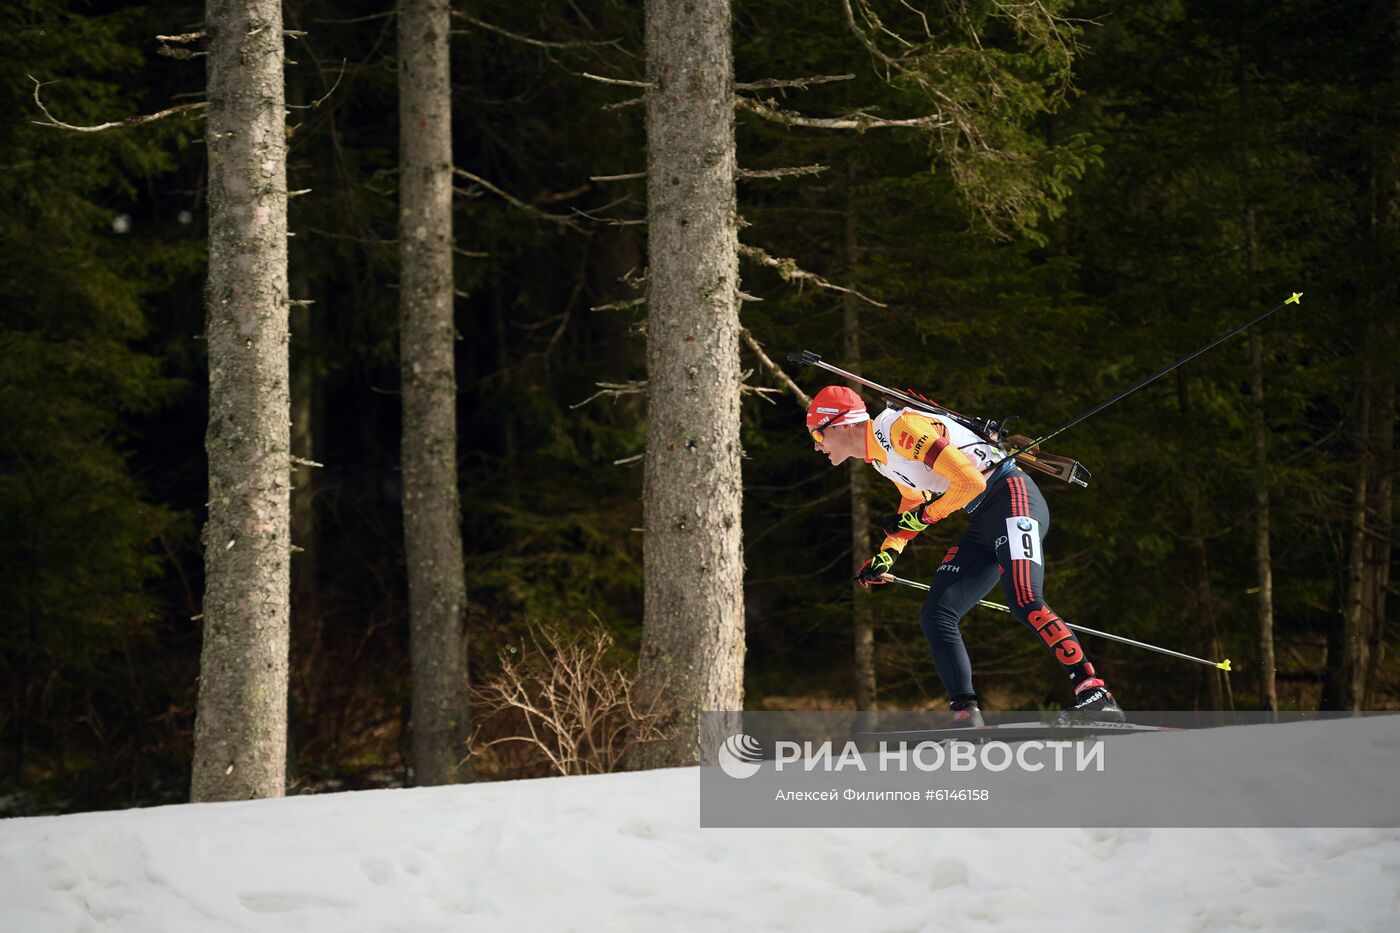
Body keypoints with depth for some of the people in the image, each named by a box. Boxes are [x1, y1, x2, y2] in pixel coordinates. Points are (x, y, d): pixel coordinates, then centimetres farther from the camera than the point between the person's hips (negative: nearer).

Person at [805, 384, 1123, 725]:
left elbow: (970, 482, -20)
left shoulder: (900, 428, -16)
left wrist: (923, 517, -9)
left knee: (1024, 603, -28)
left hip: (1013, 496, -10)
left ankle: (1093, 692, -30)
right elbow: (914, 499, 32)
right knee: (935, 617, -1)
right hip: (983, 523, 10)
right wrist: (887, 553, 18)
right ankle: (966, 716, -4)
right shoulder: (880, 457, 14)